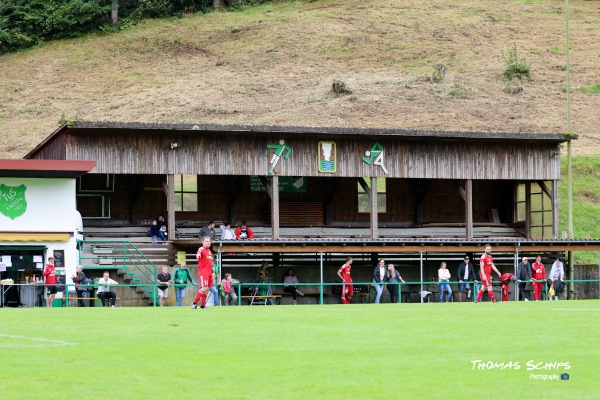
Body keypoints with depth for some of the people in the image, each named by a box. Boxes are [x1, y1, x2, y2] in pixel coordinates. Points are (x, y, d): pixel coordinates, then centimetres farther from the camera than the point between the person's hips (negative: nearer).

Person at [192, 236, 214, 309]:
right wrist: (198, 254, -57)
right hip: (203, 272, -8)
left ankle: (203, 305, 13)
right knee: (204, 288, -17)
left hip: (209, 273, 9)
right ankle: (194, 303, -9)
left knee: (207, 289, 8)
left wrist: (212, 272, 23)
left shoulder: (209, 251, 19)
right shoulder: (201, 249, -8)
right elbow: (198, 254, -33)